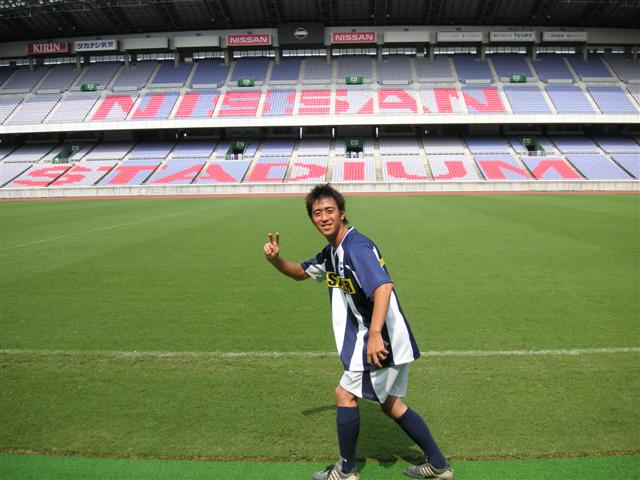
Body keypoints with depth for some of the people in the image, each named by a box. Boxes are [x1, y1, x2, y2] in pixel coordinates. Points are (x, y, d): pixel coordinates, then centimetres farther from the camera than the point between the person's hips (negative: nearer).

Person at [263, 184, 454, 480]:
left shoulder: (356, 246, -21)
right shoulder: (331, 253, 10)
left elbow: (383, 286, -34)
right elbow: (300, 273, 22)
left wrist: (375, 334, -42)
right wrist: (276, 260, 2)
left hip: (383, 340, -10)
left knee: (345, 393, 1)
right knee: (390, 403, 17)